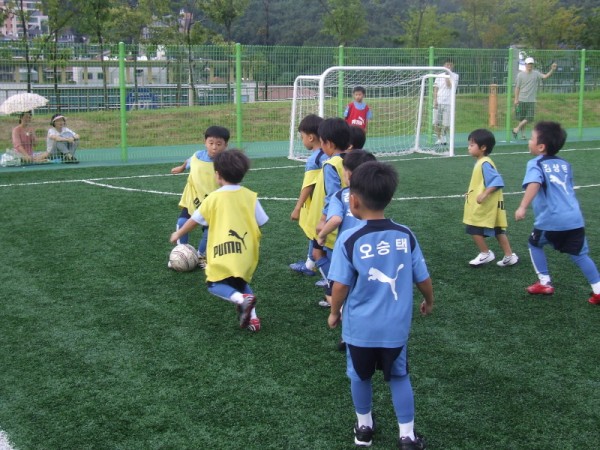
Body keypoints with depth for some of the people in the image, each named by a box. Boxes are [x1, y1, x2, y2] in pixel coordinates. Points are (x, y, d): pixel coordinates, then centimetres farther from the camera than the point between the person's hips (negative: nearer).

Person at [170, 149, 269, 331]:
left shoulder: (214, 198, -2)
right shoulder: (250, 196, 3)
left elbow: (195, 220, 9)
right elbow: (261, 223, 7)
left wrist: (178, 234, 26)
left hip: (223, 252, -4)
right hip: (246, 253, 4)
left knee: (215, 285, 11)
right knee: (241, 283, 24)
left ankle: (242, 299, -18)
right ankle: (252, 317, 4)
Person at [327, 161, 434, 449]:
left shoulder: (349, 240, -17)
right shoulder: (406, 235, -8)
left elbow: (341, 285, -13)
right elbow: (423, 279, 0)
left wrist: (334, 313, 5)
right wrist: (429, 302, 20)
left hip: (359, 327, -2)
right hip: (396, 326, 2)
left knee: (360, 377, 19)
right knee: (399, 377, 17)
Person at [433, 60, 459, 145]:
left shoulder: (455, 76, 4)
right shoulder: (439, 76, 12)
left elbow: (450, 86, -10)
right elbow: (435, 89, 10)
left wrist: (447, 75, -8)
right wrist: (435, 100, -2)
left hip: (448, 103, -2)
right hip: (438, 102, 2)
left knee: (446, 124, -2)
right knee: (437, 123, -1)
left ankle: (444, 137, 18)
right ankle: (439, 138, 11)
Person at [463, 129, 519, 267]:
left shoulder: (484, 164, -20)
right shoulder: (481, 162, 11)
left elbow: (497, 181, -27)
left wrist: (484, 194, -29)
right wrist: (472, 193, 23)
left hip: (484, 206, -10)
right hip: (488, 206, 10)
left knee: (474, 229, 0)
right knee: (498, 231, 12)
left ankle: (485, 254, 12)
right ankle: (509, 256, 16)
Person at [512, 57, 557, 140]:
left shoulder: (536, 73, 3)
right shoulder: (520, 74, -1)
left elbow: (545, 76, -12)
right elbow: (517, 87, 1)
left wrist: (552, 70, -29)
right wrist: (516, 99, -4)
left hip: (531, 101, 2)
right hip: (521, 100, -2)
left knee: (529, 118, -5)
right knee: (521, 118, 2)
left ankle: (516, 129, 9)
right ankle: (522, 134, 15)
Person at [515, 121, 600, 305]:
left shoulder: (536, 164, -2)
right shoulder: (565, 164, 18)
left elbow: (534, 185, -22)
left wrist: (523, 207, -33)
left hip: (551, 220, -5)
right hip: (575, 219, 5)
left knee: (535, 244, 21)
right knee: (580, 254, 15)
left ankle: (545, 283, 21)